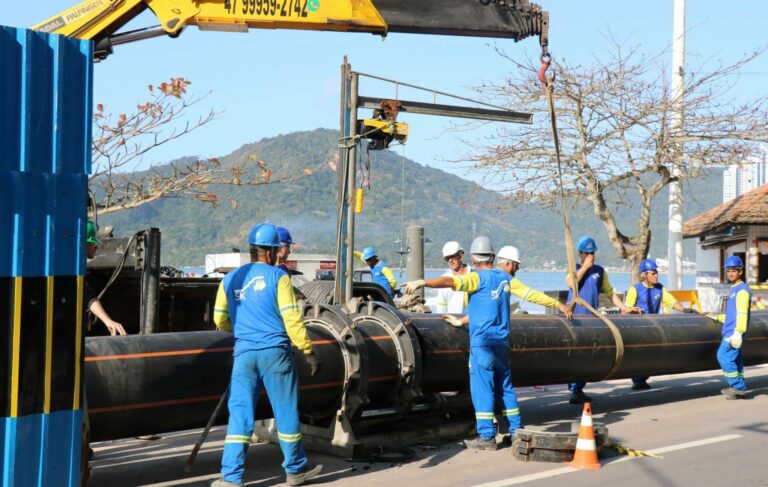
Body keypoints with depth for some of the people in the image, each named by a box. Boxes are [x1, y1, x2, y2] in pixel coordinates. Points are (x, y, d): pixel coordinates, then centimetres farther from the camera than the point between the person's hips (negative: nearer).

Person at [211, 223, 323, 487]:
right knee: (286, 412, 9)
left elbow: (220, 320, 15)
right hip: (275, 352, -3)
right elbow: (291, 318, -9)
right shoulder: (278, 277, -3)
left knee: (239, 414, 4)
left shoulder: (231, 279, 10)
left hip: (243, 353, 3)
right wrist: (308, 351, -3)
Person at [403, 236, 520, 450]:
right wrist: (463, 321, 30)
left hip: (483, 340, -7)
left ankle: (486, 436, -6)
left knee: (482, 387, -4)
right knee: (505, 387, 15)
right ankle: (516, 431, 19)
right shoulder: (504, 278, 14)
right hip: (502, 340, 7)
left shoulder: (478, 278, -8)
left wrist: (421, 282, -27)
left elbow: (450, 281, -24)